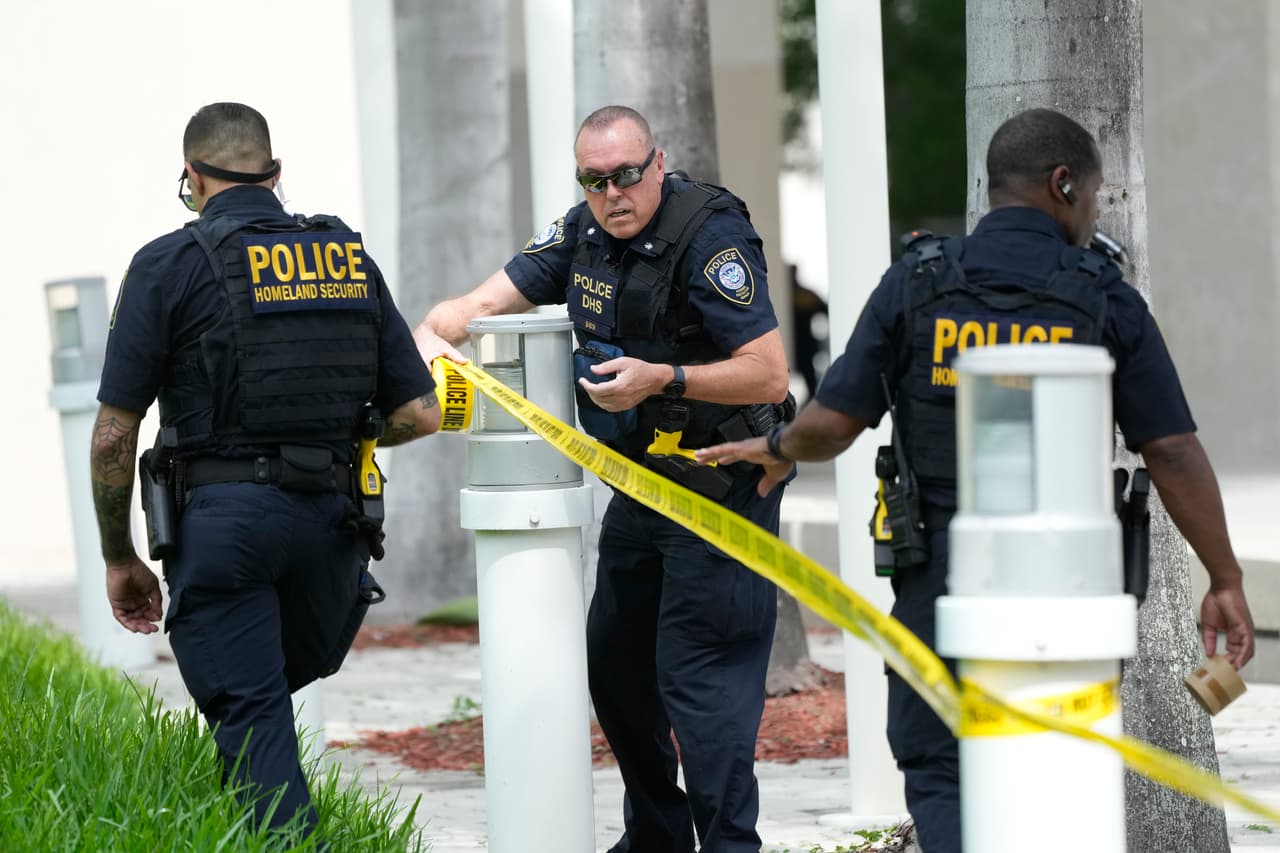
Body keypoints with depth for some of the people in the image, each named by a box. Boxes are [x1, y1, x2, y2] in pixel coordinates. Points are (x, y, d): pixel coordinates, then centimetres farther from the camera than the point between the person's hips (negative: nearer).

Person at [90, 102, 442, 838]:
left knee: (251, 720, -1)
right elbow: (418, 414, 8)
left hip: (221, 517, -4)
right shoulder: (350, 259, 10)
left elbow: (115, 433, -4)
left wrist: (120, 559, 8)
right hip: (331, 518, 4)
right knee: (272, 695, 24)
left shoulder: (170, 265, -2)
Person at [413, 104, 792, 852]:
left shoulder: (709, 236, -20)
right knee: (615, 663, 15)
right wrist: (435, 329, -16)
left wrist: (664, 378, -34)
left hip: (720, 484, -9)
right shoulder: (585, 233, 4)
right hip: (640, 483, 9)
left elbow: (769, 374, -25)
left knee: (697, 676, -12)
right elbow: (490, 301, 5)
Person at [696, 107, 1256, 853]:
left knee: (940, 771, 6)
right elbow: (1174, 453, -5)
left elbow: (834, 423, -3)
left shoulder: (916, 285, -2)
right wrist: (1225, 581, 1)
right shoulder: (1108, 302, -3)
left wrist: (779, 450, 20)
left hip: (941, 575, 0)